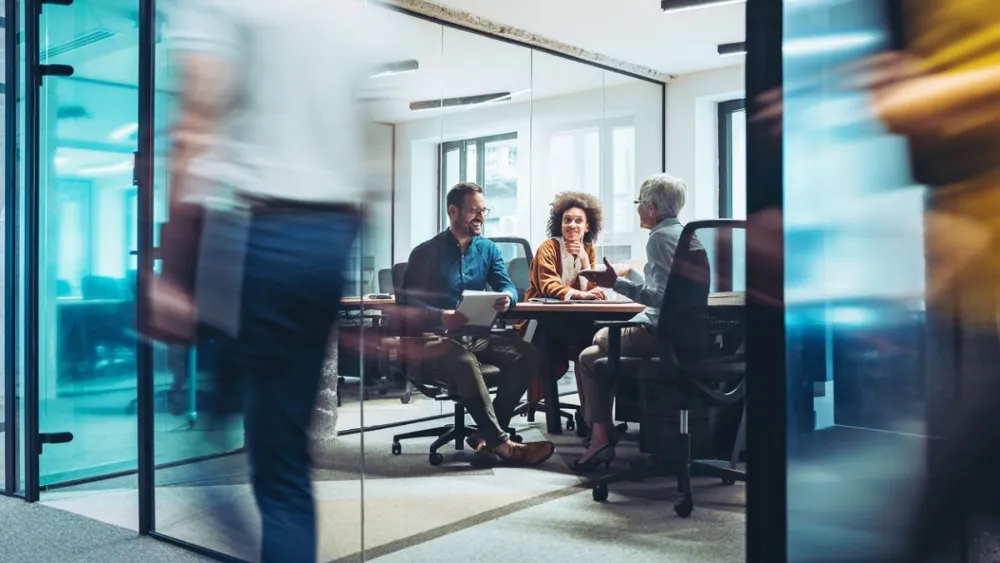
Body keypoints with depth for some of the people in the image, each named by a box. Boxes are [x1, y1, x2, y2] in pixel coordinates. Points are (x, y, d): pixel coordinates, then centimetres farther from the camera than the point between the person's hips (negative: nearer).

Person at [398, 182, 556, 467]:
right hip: (434, 338, -5)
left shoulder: (488, 249, 12)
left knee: (527, 354, -19)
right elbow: (406, 300, -11)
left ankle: (486, 436, -18)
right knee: (465, 361, -38)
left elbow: (508, 287, 5)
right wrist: (442, 317, -29)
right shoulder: (426, 252, -3)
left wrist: (507, 298, -22)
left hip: (476, 335, 6)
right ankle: (501, 444, -33)